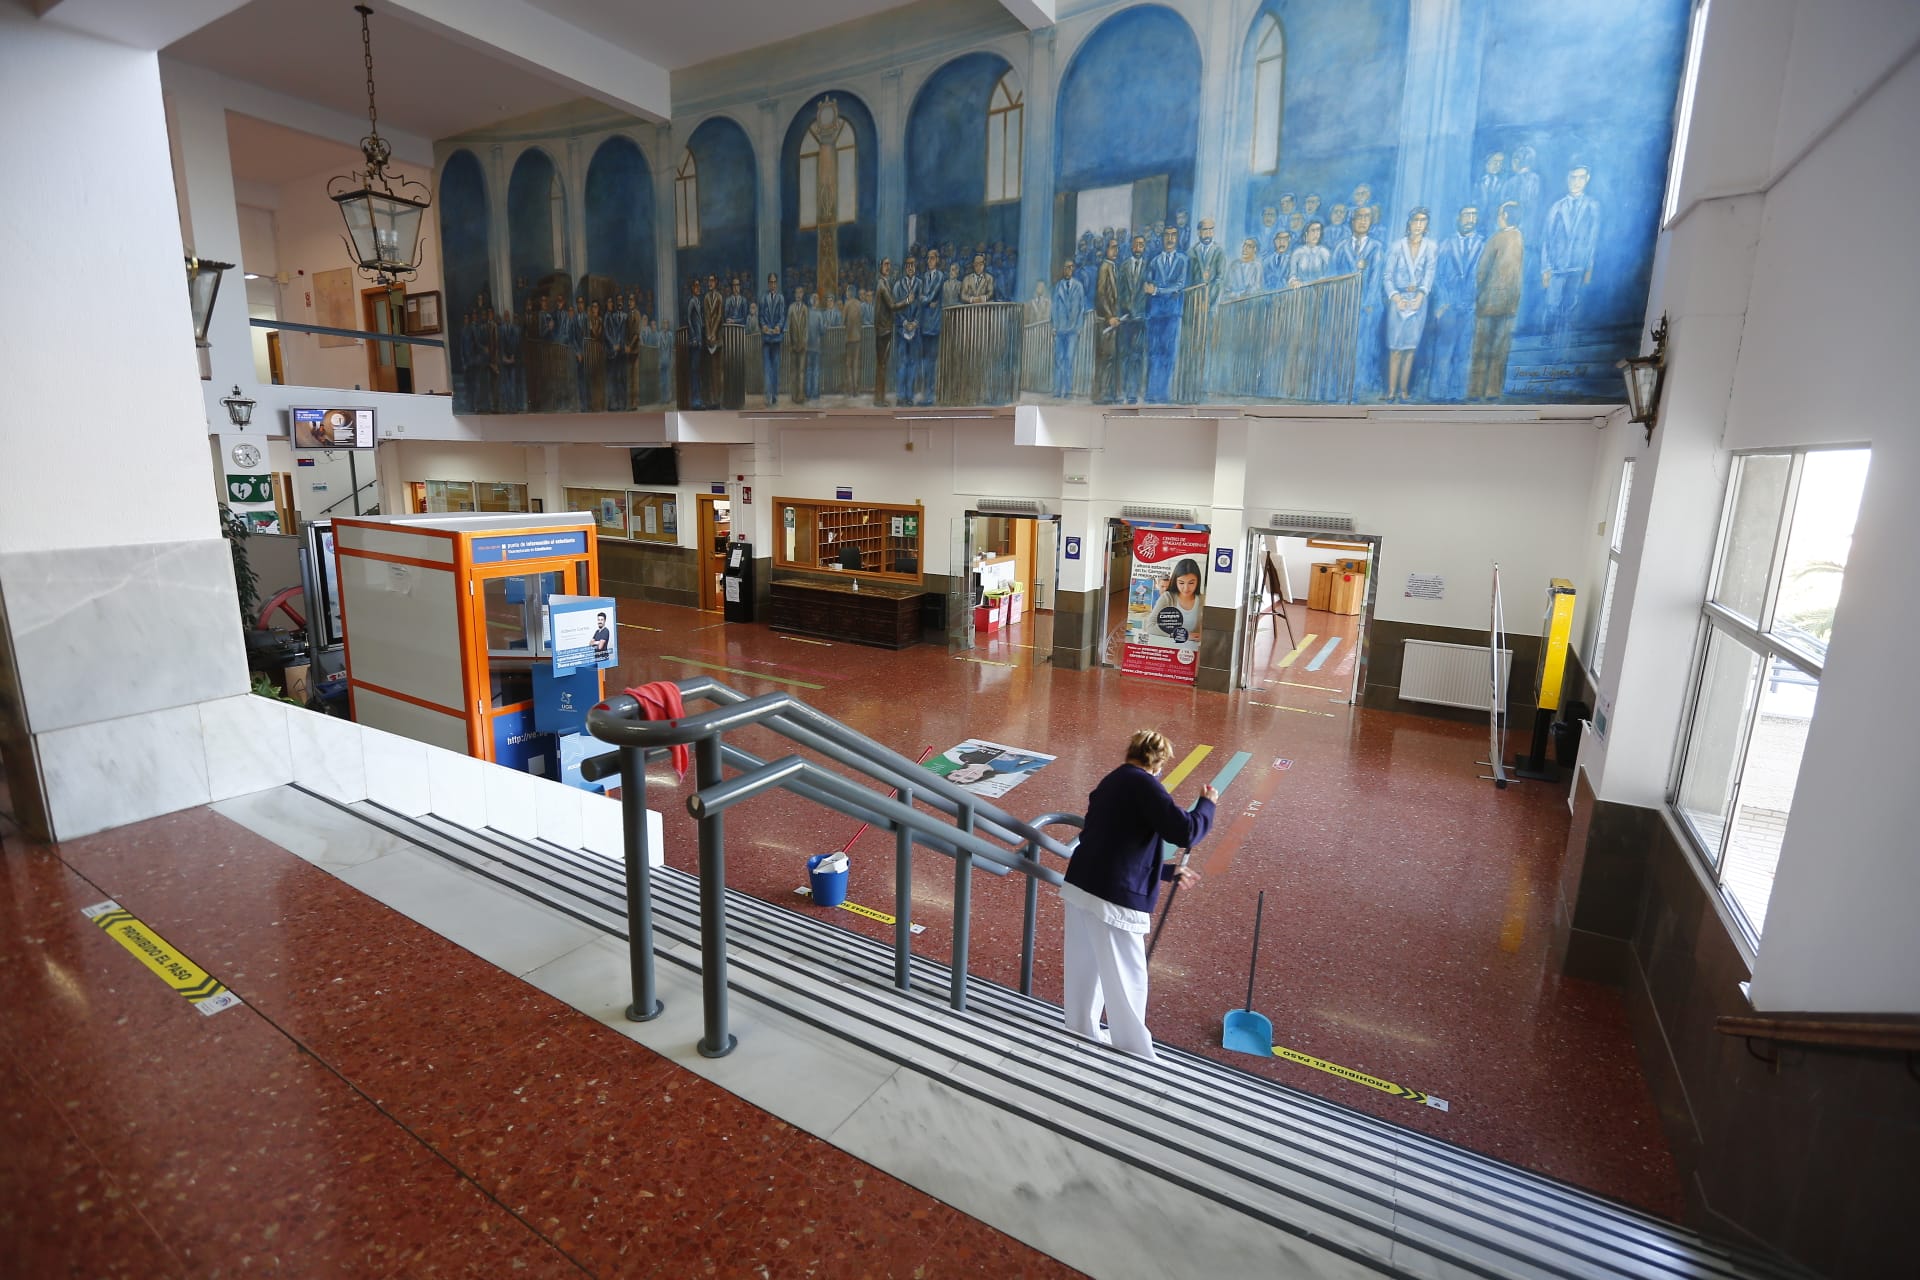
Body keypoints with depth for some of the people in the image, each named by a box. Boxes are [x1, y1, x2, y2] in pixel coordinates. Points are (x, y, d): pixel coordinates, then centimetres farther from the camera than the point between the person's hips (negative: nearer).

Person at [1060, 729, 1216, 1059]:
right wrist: (1207, 804, 2)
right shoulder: (1144, 785, -9)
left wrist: (1169, 872, 30)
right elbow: (1185, 832, -17)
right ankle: (1135, 1057, 22)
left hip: (1079, 887, 9)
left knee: (1083, 973, 23)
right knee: (1126, 984, 8)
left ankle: (1082, 1036, 40)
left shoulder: (1111, 782, 17)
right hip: (1113, 899, -8)